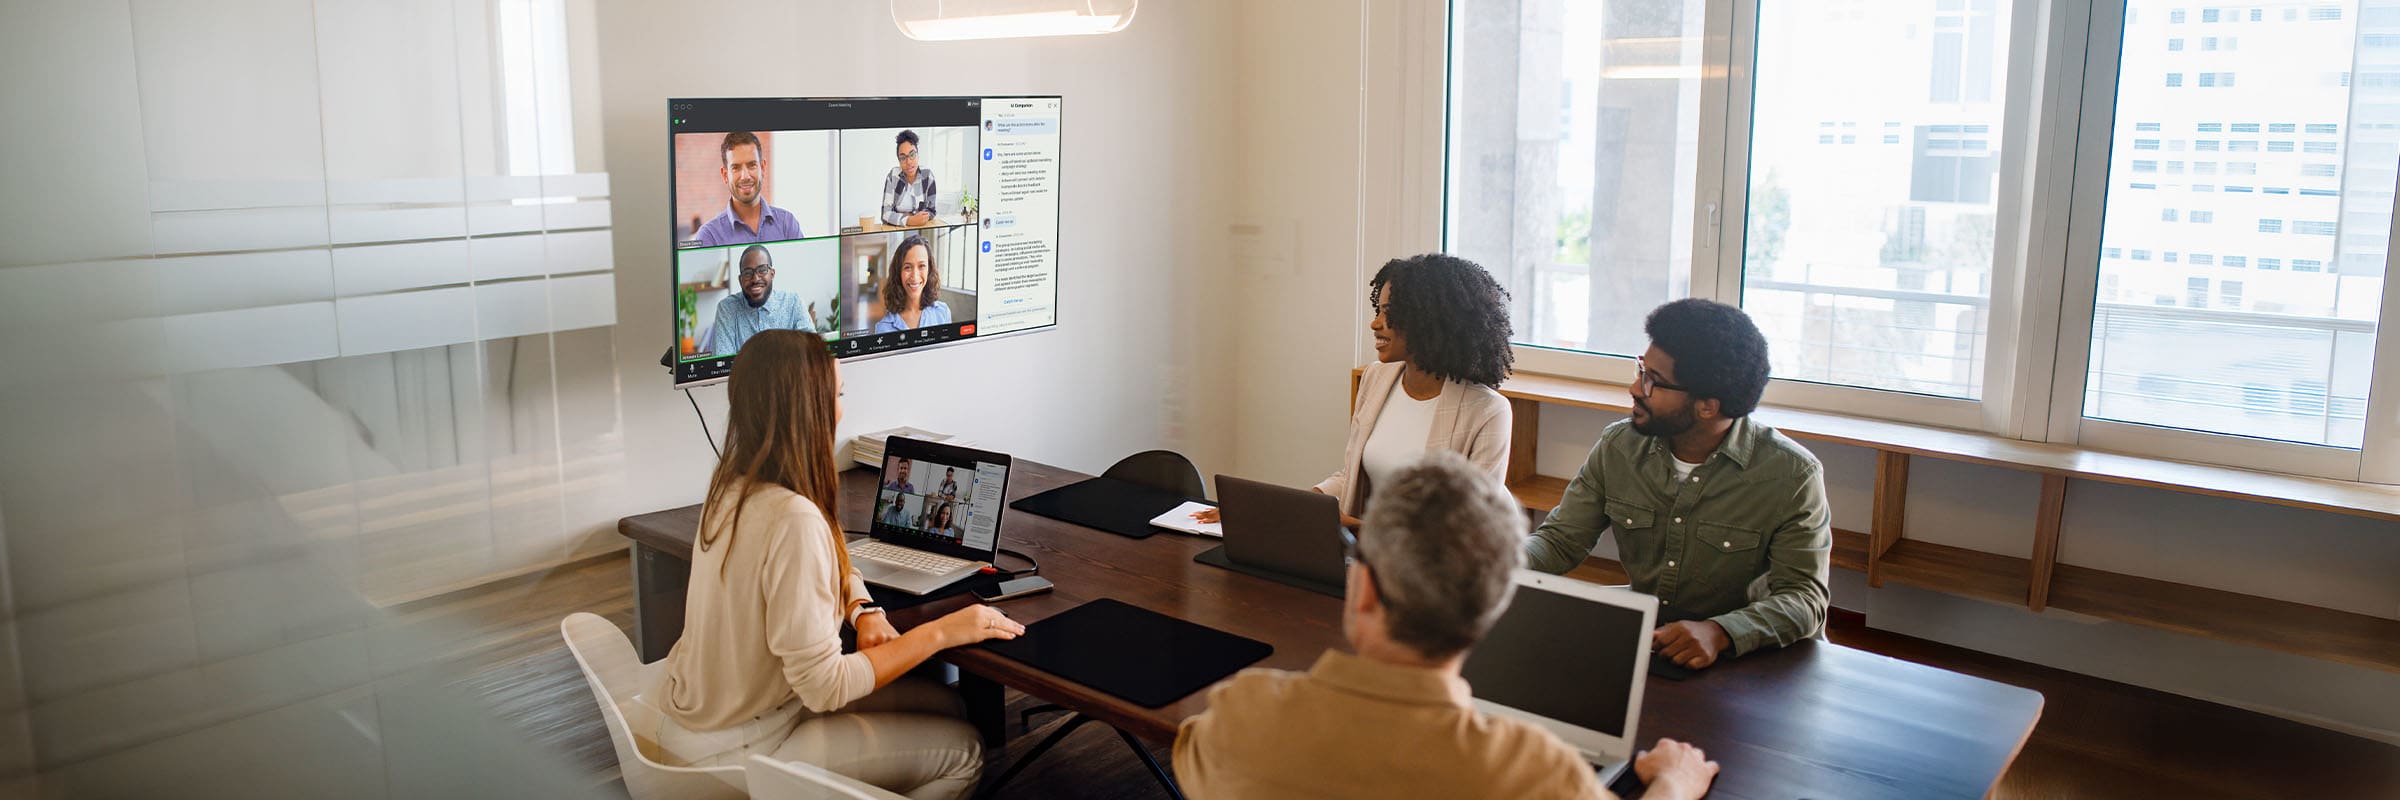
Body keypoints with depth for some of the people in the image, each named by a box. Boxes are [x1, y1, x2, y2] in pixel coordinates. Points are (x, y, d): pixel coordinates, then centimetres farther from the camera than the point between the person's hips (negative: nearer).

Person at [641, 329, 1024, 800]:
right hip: (732, 749, -9)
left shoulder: (732, 484, -3)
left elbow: (830, 565, 14)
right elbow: (824, 687, -28)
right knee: (962, 749, 2)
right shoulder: (793, 519, -32)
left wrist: (863, 611, -7)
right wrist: (941, 632, -20)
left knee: (941, 702, 14)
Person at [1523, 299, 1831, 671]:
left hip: (1741, 658, -3)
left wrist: (1718, 632, -34)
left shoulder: (1791, 475, -13)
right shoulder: (1619, 447, -1)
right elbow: (1560, 539, 3)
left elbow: (1805, 599, -15)